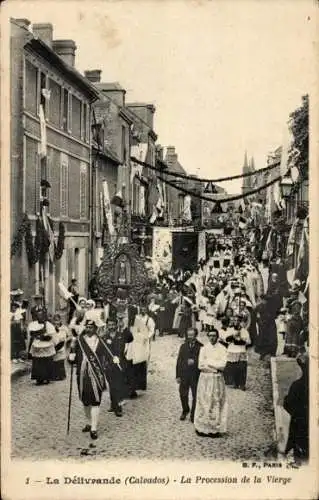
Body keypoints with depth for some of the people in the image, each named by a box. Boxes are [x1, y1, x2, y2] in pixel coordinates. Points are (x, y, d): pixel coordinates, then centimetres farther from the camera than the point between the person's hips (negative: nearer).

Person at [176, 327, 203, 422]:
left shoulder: (200, 347, -4)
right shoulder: (183, 346, 7)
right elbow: (179, 361, 7)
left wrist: (194, 362, -19)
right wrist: (178, 375, 3)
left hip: (195, 375, -3)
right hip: (184, 375, 3)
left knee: (195, 396, 2)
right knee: (183, 394, 10)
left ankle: (193, 414, 18)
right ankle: (185, 410, 34)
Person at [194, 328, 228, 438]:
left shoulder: (222, 349, 2)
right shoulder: (204, 349, 7)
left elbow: (222, 365, -10)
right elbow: (201, 365, -2)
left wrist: (208, 362, -9)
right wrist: (215, 367, -10)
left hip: (217, 379, -1)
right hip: (205, 378, 1)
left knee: (217, 403, -1)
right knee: (203, 403, 0)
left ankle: (216, 429, 2)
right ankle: (202, 427, 5)